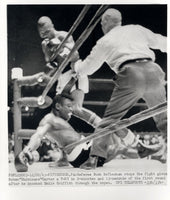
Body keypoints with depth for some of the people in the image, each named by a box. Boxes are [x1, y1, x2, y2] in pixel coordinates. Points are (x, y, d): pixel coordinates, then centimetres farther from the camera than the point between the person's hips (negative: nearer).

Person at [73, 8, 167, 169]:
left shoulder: (104, 41, 17)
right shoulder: (137, 29, 22)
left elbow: (87, 68, 25)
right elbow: (161, 42, 29)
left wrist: (76, 65, 47)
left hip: (130, 75, -3)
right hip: (153, 71, 3)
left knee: (110, 117, 5)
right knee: (162, 118, 17)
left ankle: (95, 157, 1)